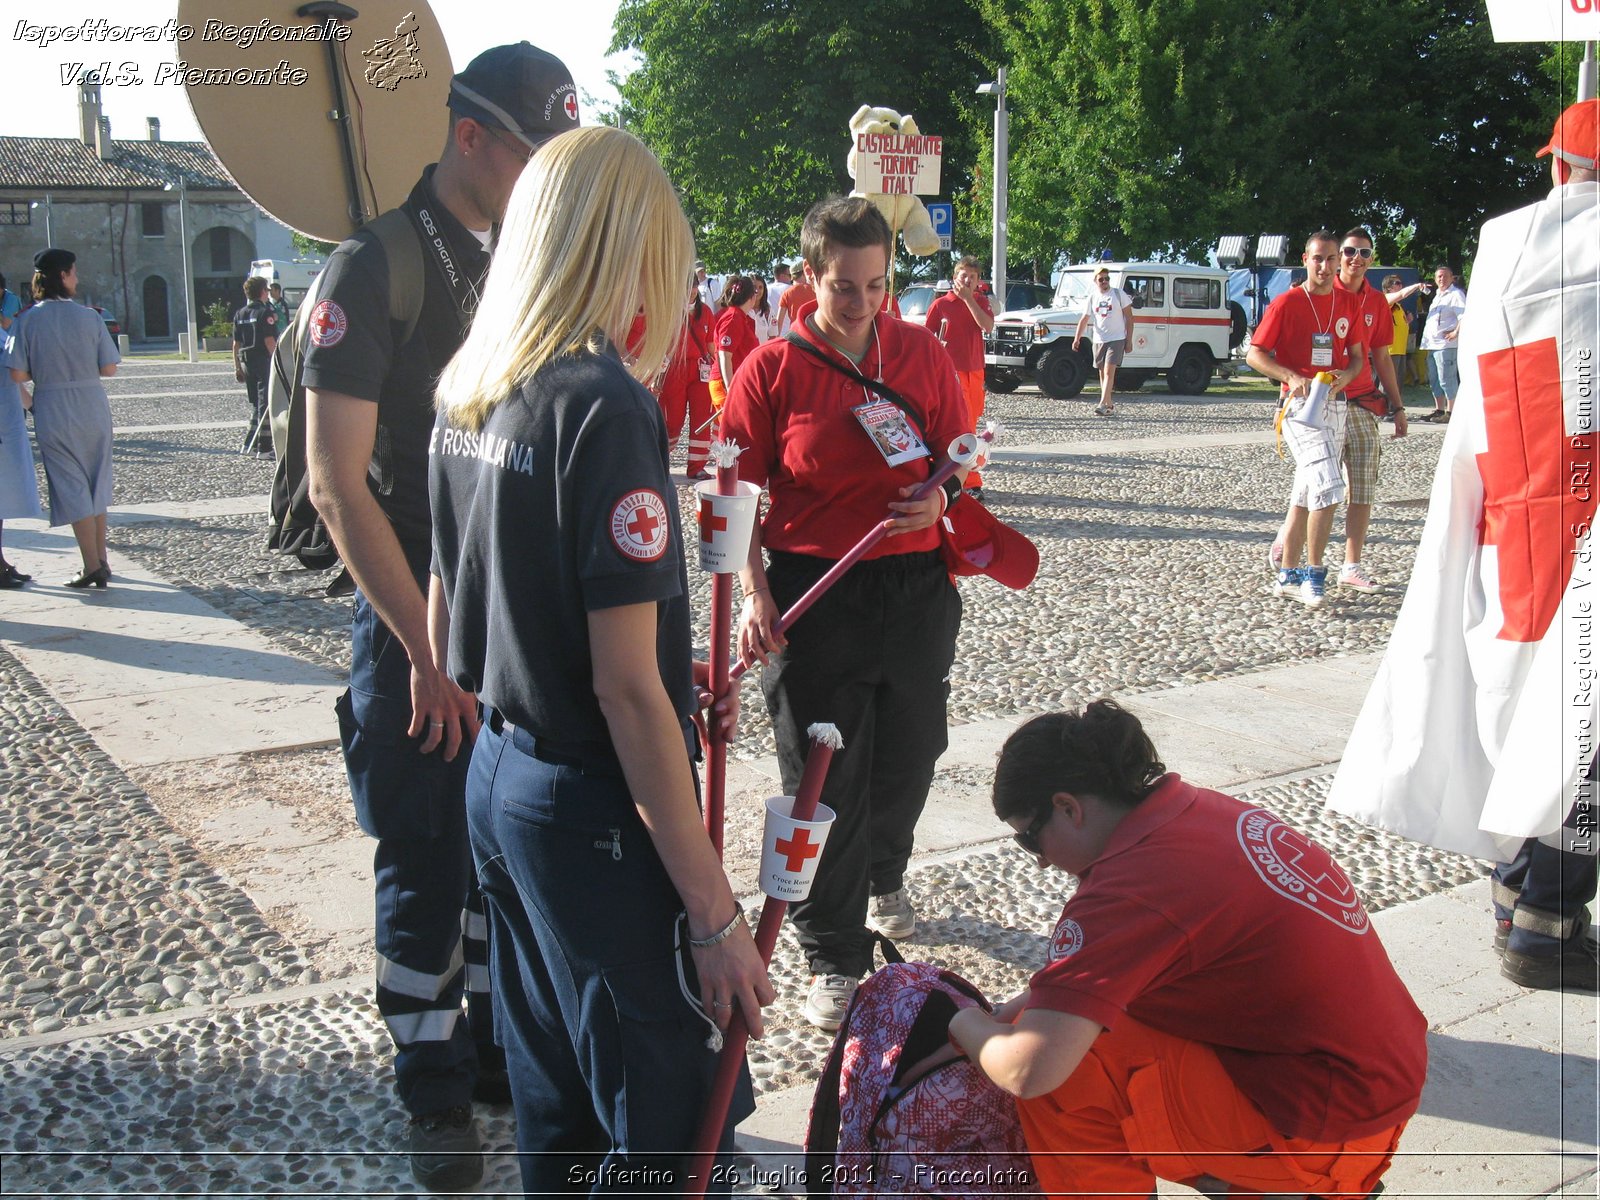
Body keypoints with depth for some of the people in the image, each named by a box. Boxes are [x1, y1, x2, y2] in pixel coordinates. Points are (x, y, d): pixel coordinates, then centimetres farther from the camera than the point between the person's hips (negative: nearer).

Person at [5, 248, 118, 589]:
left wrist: (45, 369, 10)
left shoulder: (29, 320, -7)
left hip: (53, 413, -1)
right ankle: (101, 562, 18)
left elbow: (18, 375, -10)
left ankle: (93, 566, 0)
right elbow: (109, 369, -4)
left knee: (72, 487, 3)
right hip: (93, 406, 1)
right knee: (96, 484, 14)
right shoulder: (89, 316, -5)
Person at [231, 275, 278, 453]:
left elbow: (236, 344, 13)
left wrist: (237, 368, 17)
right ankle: (264, 447, -5)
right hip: (264, 361, -7)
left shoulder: (240, 314, 12)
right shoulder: (266, 312, -10)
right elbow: (270, 341, -17)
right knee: (266, 404, -4)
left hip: (246, 363, 7)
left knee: (256, 404, 18)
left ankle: (250, 442, 18)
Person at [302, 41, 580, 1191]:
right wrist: (428, 648, -15)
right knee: (426, 871, 6)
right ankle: (435, 1090, 24)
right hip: (416, 632, -5)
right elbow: (338, 483, -14)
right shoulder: (376, 266, -10)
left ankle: (495, 1049, 33)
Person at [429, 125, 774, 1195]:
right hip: (594, 807, -8)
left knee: (554, 1110, 24)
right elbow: (626, 686, -22)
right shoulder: (605, 405, -20)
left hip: (497, 781, 9)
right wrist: (714, 912, -17)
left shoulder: (468, 393, 5)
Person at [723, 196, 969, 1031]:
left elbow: (959, 458, 11)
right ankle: (833, 958, 15)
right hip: (812, 592, -3)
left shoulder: (922, 353, 5)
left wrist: (939, 499, -11)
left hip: (914, 586, 3)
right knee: (824, 776, 2)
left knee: (909, 754, 16)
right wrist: (754, 594, -12)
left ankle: (884, 877, 48)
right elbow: (742, 494, -3)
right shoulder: (771, 368, -4)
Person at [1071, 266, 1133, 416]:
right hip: (1099, 340, 5)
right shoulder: (1092, 298, 8)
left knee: (1109, 371, -16)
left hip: (1116, 339, -5)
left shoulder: (1119, 294, -2)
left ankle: (1103, 405, -22)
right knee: (1102, 373, 9)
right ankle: (1110, 404, 21)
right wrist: (1077, 338, -6)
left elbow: (1129, 317, -2)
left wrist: (1129, 341, -7)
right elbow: (1084, 320, 8)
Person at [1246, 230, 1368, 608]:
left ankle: (1288, 575, 19)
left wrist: (1345, 375, -6)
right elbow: (1255, 354, -6)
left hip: (1335, 405, 6)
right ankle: (1313, 575, -8)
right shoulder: (1287, 303, -5)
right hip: (1301, 405, -6)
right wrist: (1293, 377, -20)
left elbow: (1358, 356, 17)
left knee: (1306, 496, 11)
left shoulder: (1348, 305, 11)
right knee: (1328, 488, -19)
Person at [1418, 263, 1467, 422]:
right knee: (1434, 380, 14)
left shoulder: (1456, 294, -7)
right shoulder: (1438, 296, 21)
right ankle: (1439, 410, 23)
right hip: (1432, 344, 10)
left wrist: (1456, 333, -19)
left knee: (1446, 380, -8)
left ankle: (1450, 412, -5)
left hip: (1446, 345, -10)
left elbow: (1465, 316, -19)